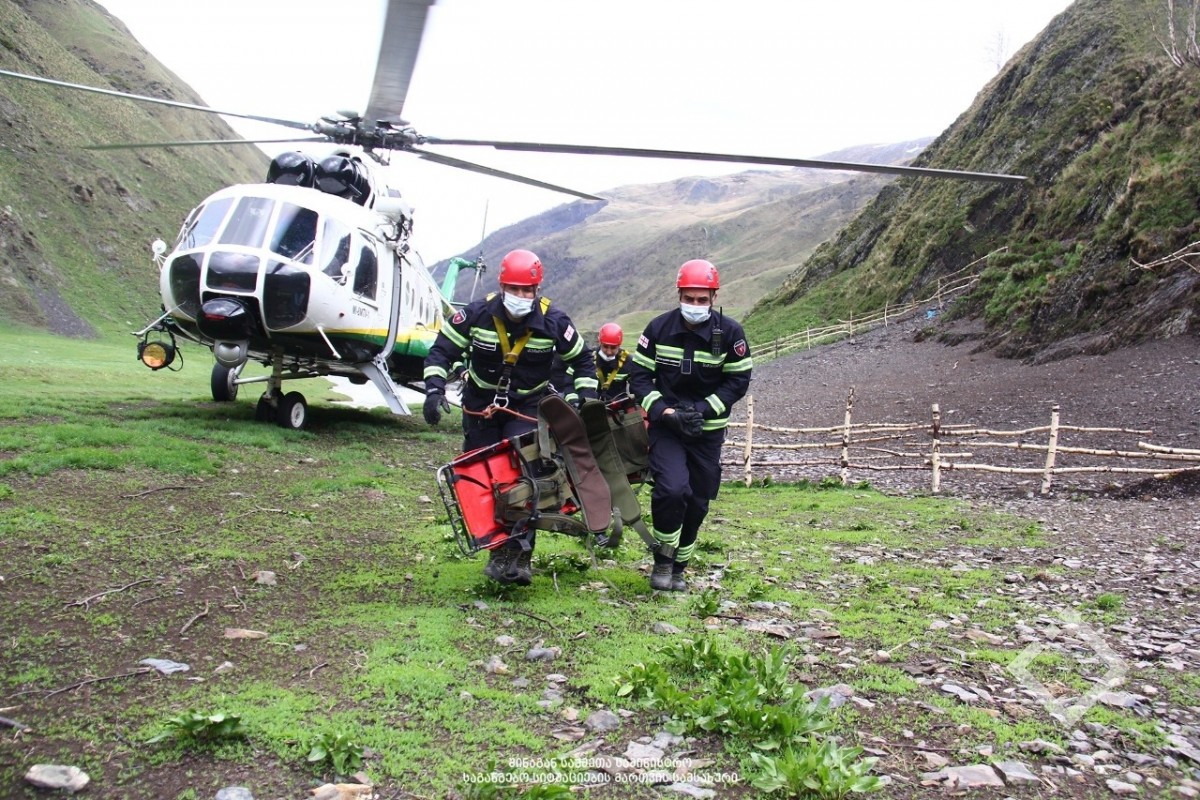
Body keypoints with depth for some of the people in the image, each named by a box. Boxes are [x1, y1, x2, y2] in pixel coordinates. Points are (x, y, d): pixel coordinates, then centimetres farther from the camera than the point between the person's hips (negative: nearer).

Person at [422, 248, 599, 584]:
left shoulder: (553, 321, -15)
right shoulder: (477, 314, -15)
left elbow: (582, 360, 0)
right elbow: (442, 350, -8)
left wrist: (588, 398, -10)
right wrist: (434, 389, -22)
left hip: (528, 408, -2)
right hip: (480, 405, 2)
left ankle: (518, 553, -11)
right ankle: (498, 546, 25)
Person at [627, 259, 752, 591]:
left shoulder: (730, 332, -8)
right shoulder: (659, 328, -8)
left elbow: (738, 381, -5)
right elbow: (639, 375, -4)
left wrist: (702, 410, -17)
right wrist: (663, 410, -18)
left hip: (708, 430, 2)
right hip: (666, 427, -2)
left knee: (697, 503, 9)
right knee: (672, 489, -23)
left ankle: (678, 567, 30)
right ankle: (663, 560, 0)